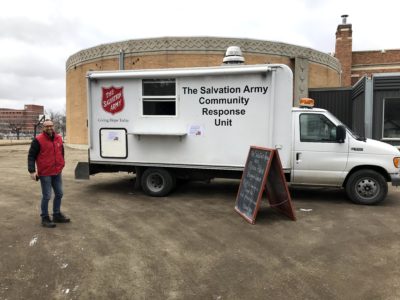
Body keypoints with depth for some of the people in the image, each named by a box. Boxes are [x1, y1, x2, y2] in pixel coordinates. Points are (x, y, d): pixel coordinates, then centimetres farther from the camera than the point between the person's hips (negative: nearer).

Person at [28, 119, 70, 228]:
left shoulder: (58, 138, 7)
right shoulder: (38, 140, -10)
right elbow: (31, 156, -9)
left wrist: (61, 165, 21)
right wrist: (32, 171, -18)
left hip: (57, 172, 6)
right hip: (45, 173, -6)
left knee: (59, 194, 14)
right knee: (46, 196, 0)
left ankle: (57, 215, 29)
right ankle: (45, 218, 15)